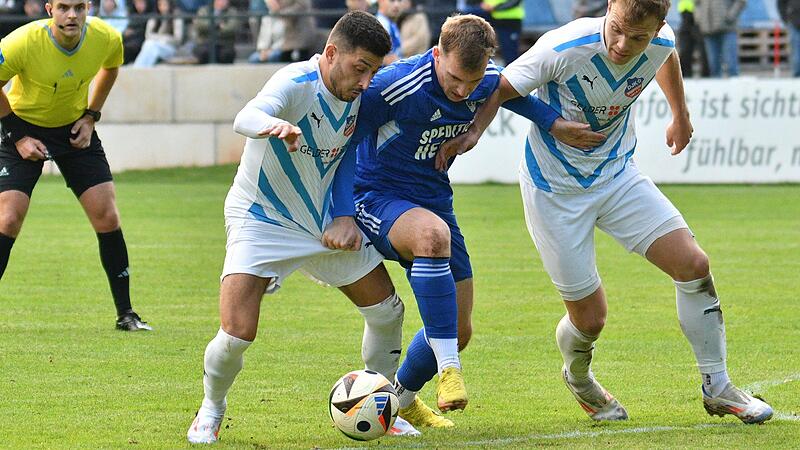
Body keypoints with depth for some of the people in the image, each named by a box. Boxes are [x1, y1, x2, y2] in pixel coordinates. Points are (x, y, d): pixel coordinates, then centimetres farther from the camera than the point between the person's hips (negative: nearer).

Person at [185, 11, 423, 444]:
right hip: (261, 221, -7)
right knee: (237, 334, -19)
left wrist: (346, 216, -6)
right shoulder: (295, 84, -26)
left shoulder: (358, 95, -5)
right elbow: (245, 118, -47)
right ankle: (211, 408, 12)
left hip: (326, 224, 7)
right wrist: (273, 126, -71)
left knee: (387, 312, 7)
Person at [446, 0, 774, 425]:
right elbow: (500, 88, -17)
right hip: (555, 190, -4)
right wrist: (472, 131, -34)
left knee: (693, 264, -9)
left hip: (618, 174, 4)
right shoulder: (564, 48, -29)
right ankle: (578, 380, 35)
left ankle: (717, 388, 9)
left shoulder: (661, 44, -14)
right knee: (590, 317, -3)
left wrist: (680, 114, 27)